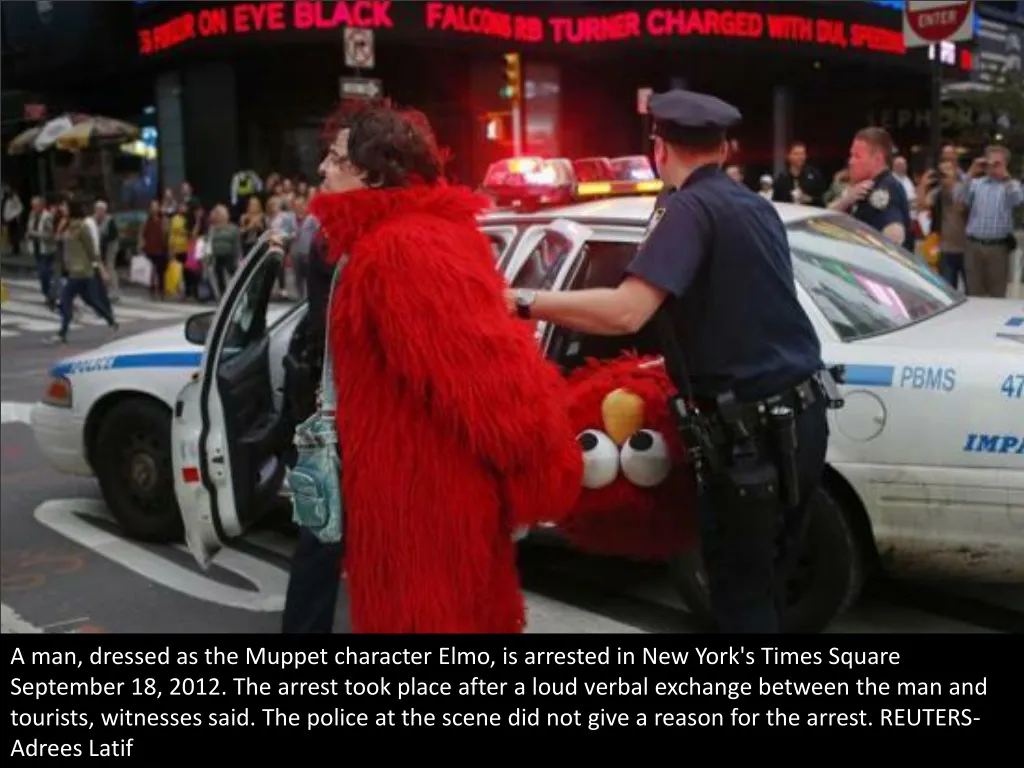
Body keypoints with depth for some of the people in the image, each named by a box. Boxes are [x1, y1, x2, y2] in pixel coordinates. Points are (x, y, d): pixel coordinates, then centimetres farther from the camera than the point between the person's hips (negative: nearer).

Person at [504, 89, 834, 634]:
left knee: (739, 591, 7)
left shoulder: (691, 208, -13)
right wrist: (676, 357, 38)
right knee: (765, 577, 24)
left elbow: (627, 311, -27)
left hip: (751, 428, -8)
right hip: (798, 414, 8)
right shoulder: (755, 206, 14)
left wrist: (525, 302, -19)